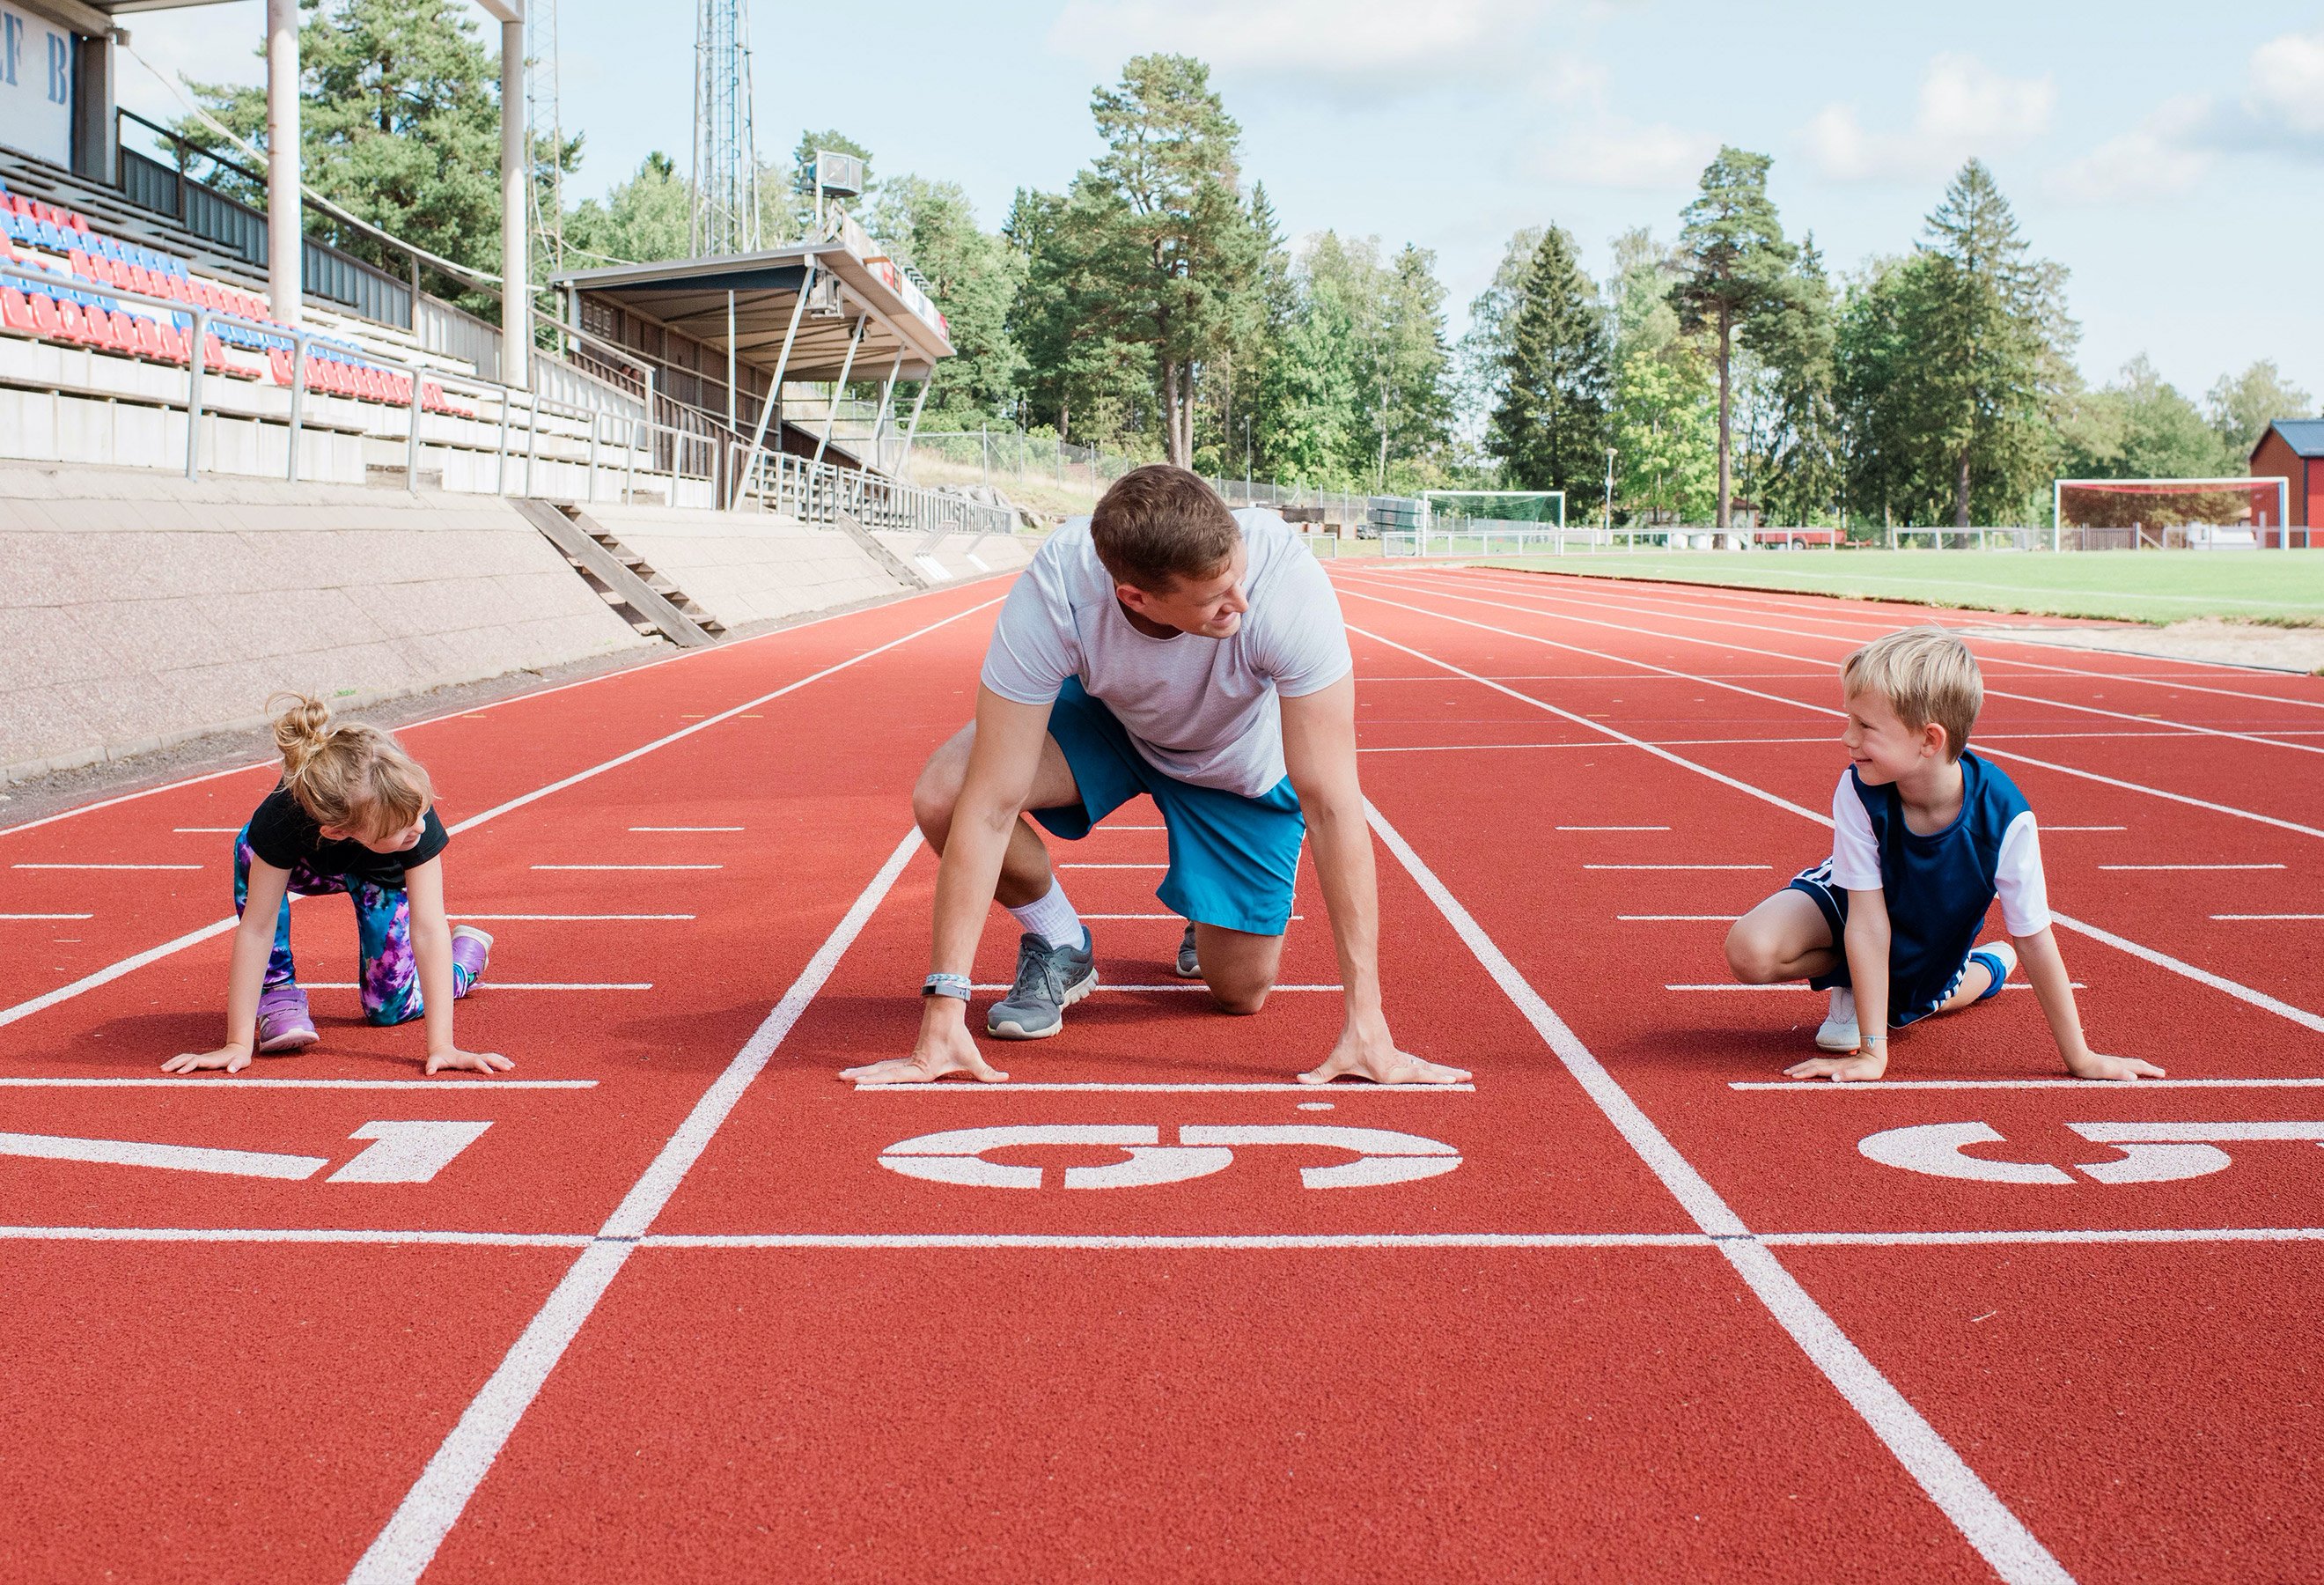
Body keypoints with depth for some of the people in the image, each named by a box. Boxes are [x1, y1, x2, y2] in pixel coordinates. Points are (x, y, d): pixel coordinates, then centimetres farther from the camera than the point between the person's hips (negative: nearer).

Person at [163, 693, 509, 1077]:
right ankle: (277, 993, -15)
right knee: (253, 849, -34)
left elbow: (429, 928, -43)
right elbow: (256, 928, -40)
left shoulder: (412, 806, -44)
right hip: (315, 865, 0)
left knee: (387, 1008, -5)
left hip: (385, 876, 0)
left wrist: (442, 1047, -48)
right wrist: (238, 1044, -42)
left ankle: (468, 950, 26)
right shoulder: (283, 818, -44)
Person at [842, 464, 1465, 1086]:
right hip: (1106, 717, 1)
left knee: (1240, 991, -4)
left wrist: (1366, 1022, -41)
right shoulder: (1052, 594, -39)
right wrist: (943, 1017, -38)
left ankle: (1214, 919, 33)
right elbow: (990, 807, -36)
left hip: (1243, 763, 0)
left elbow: (1332, 804, -39)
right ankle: (1057, 942, 5)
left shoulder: (1287, 583, -42)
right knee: (940, 796, -25)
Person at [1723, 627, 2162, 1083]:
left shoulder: (2004, 818, -35)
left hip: (1927, 951, 1)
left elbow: (2034, 940, -24)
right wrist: (1872, 1053, -30)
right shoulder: (1859, 791, -33)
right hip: (1846, 904, -1)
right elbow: (1867, 921, -30)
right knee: (1751, 952, -24)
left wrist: (2080, 1058, -17)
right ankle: (1850, 981, 4)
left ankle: (1990, 967, 32)